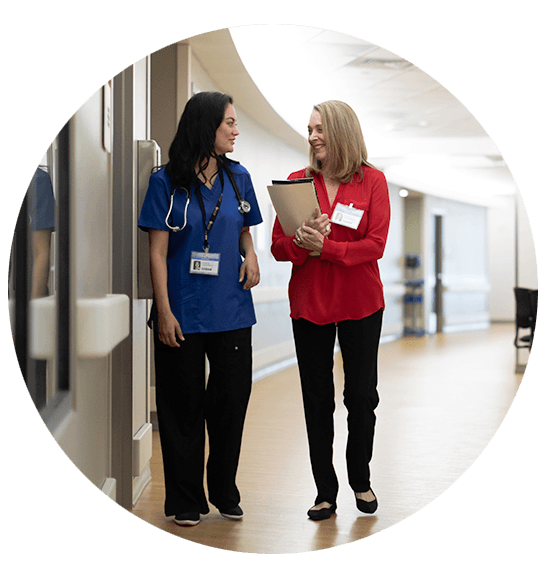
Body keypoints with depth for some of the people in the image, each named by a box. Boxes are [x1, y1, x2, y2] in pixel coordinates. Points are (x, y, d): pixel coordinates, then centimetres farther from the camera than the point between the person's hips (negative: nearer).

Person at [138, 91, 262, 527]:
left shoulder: (238, 177, 8)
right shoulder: (167, 181, -4)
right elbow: (158, 253, -5)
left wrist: (250, 254, -2)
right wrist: (164, 311, -11)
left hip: (232, 311, 4)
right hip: (183, 313, -4)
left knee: (232, 398, 7)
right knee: (183, 405, 4)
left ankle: (224, 491, 25)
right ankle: (186, 501, 17)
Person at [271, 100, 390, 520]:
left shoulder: (372, 181, -3)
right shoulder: (297, 181, 3)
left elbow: (375, 245, -11)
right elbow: (279, 246, 0)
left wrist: (325, 247, -22)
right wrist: (302, 243, -21)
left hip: (360, 304, -1)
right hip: (309, 304, 2)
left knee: (362, 396, 6)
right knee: (317, 399, 5)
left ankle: (360, 480, 27)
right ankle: (326, 492, 15)